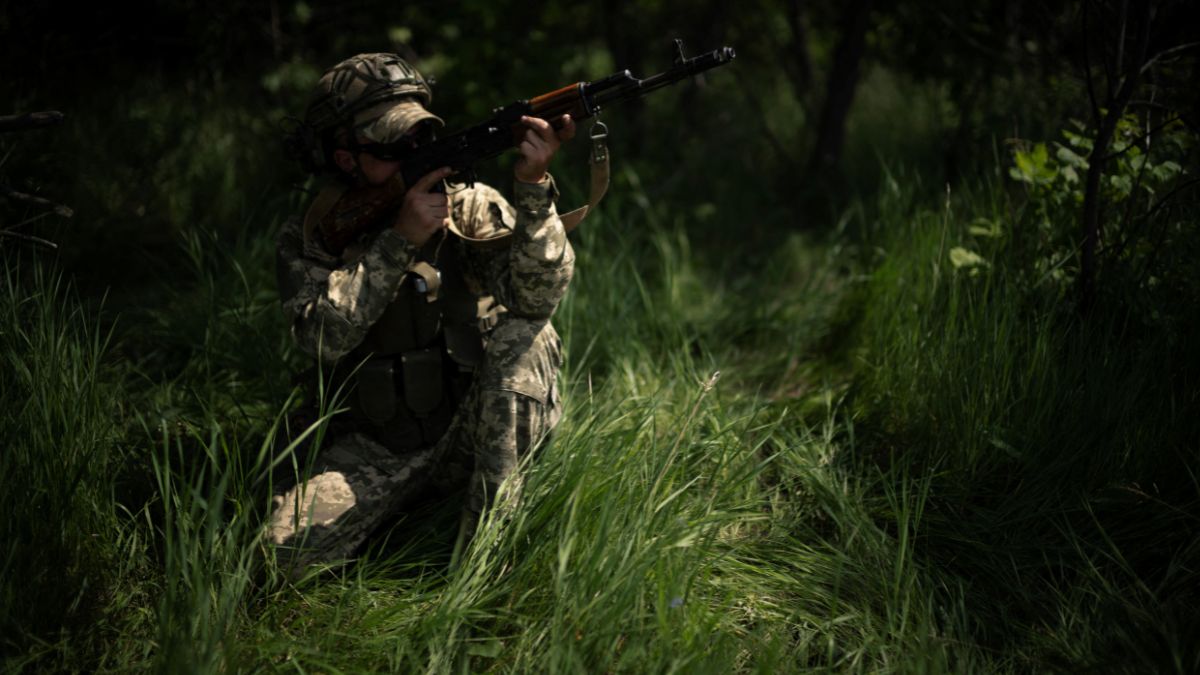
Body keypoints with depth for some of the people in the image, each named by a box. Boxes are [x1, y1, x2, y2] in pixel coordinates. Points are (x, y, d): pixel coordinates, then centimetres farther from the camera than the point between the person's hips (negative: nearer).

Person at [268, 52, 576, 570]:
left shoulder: (470, 208, -4)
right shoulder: (309, 239, -1)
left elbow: (539, 293, -20)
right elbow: (322, 336, -20)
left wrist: (532, 186, -35)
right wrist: (400, 238, -25)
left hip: (474, 435, 0)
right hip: (373, 452, 0)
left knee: (523, 330, -27)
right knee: (286, 546, -23)